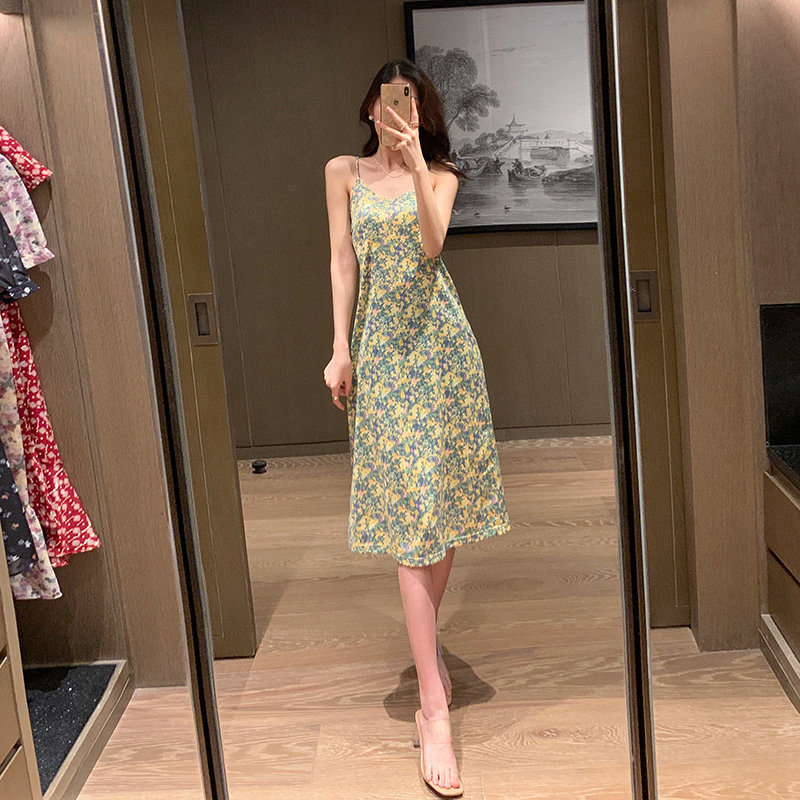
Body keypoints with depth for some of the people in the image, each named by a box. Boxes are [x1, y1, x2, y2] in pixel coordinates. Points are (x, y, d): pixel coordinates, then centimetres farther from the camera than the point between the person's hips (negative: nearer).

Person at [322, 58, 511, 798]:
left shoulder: (440, 174, 9)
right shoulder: (345, 171, 10)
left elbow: (432, 243, -9)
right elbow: (343, 259, 4)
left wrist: (416, 161, -15)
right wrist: (340, 347, -3)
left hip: (441, 340, 2)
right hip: (382, 343, -2)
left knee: (442, 497, 5)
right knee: (410, 511, -8)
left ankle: (426, 643, 28)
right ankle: (434, 708, -8)